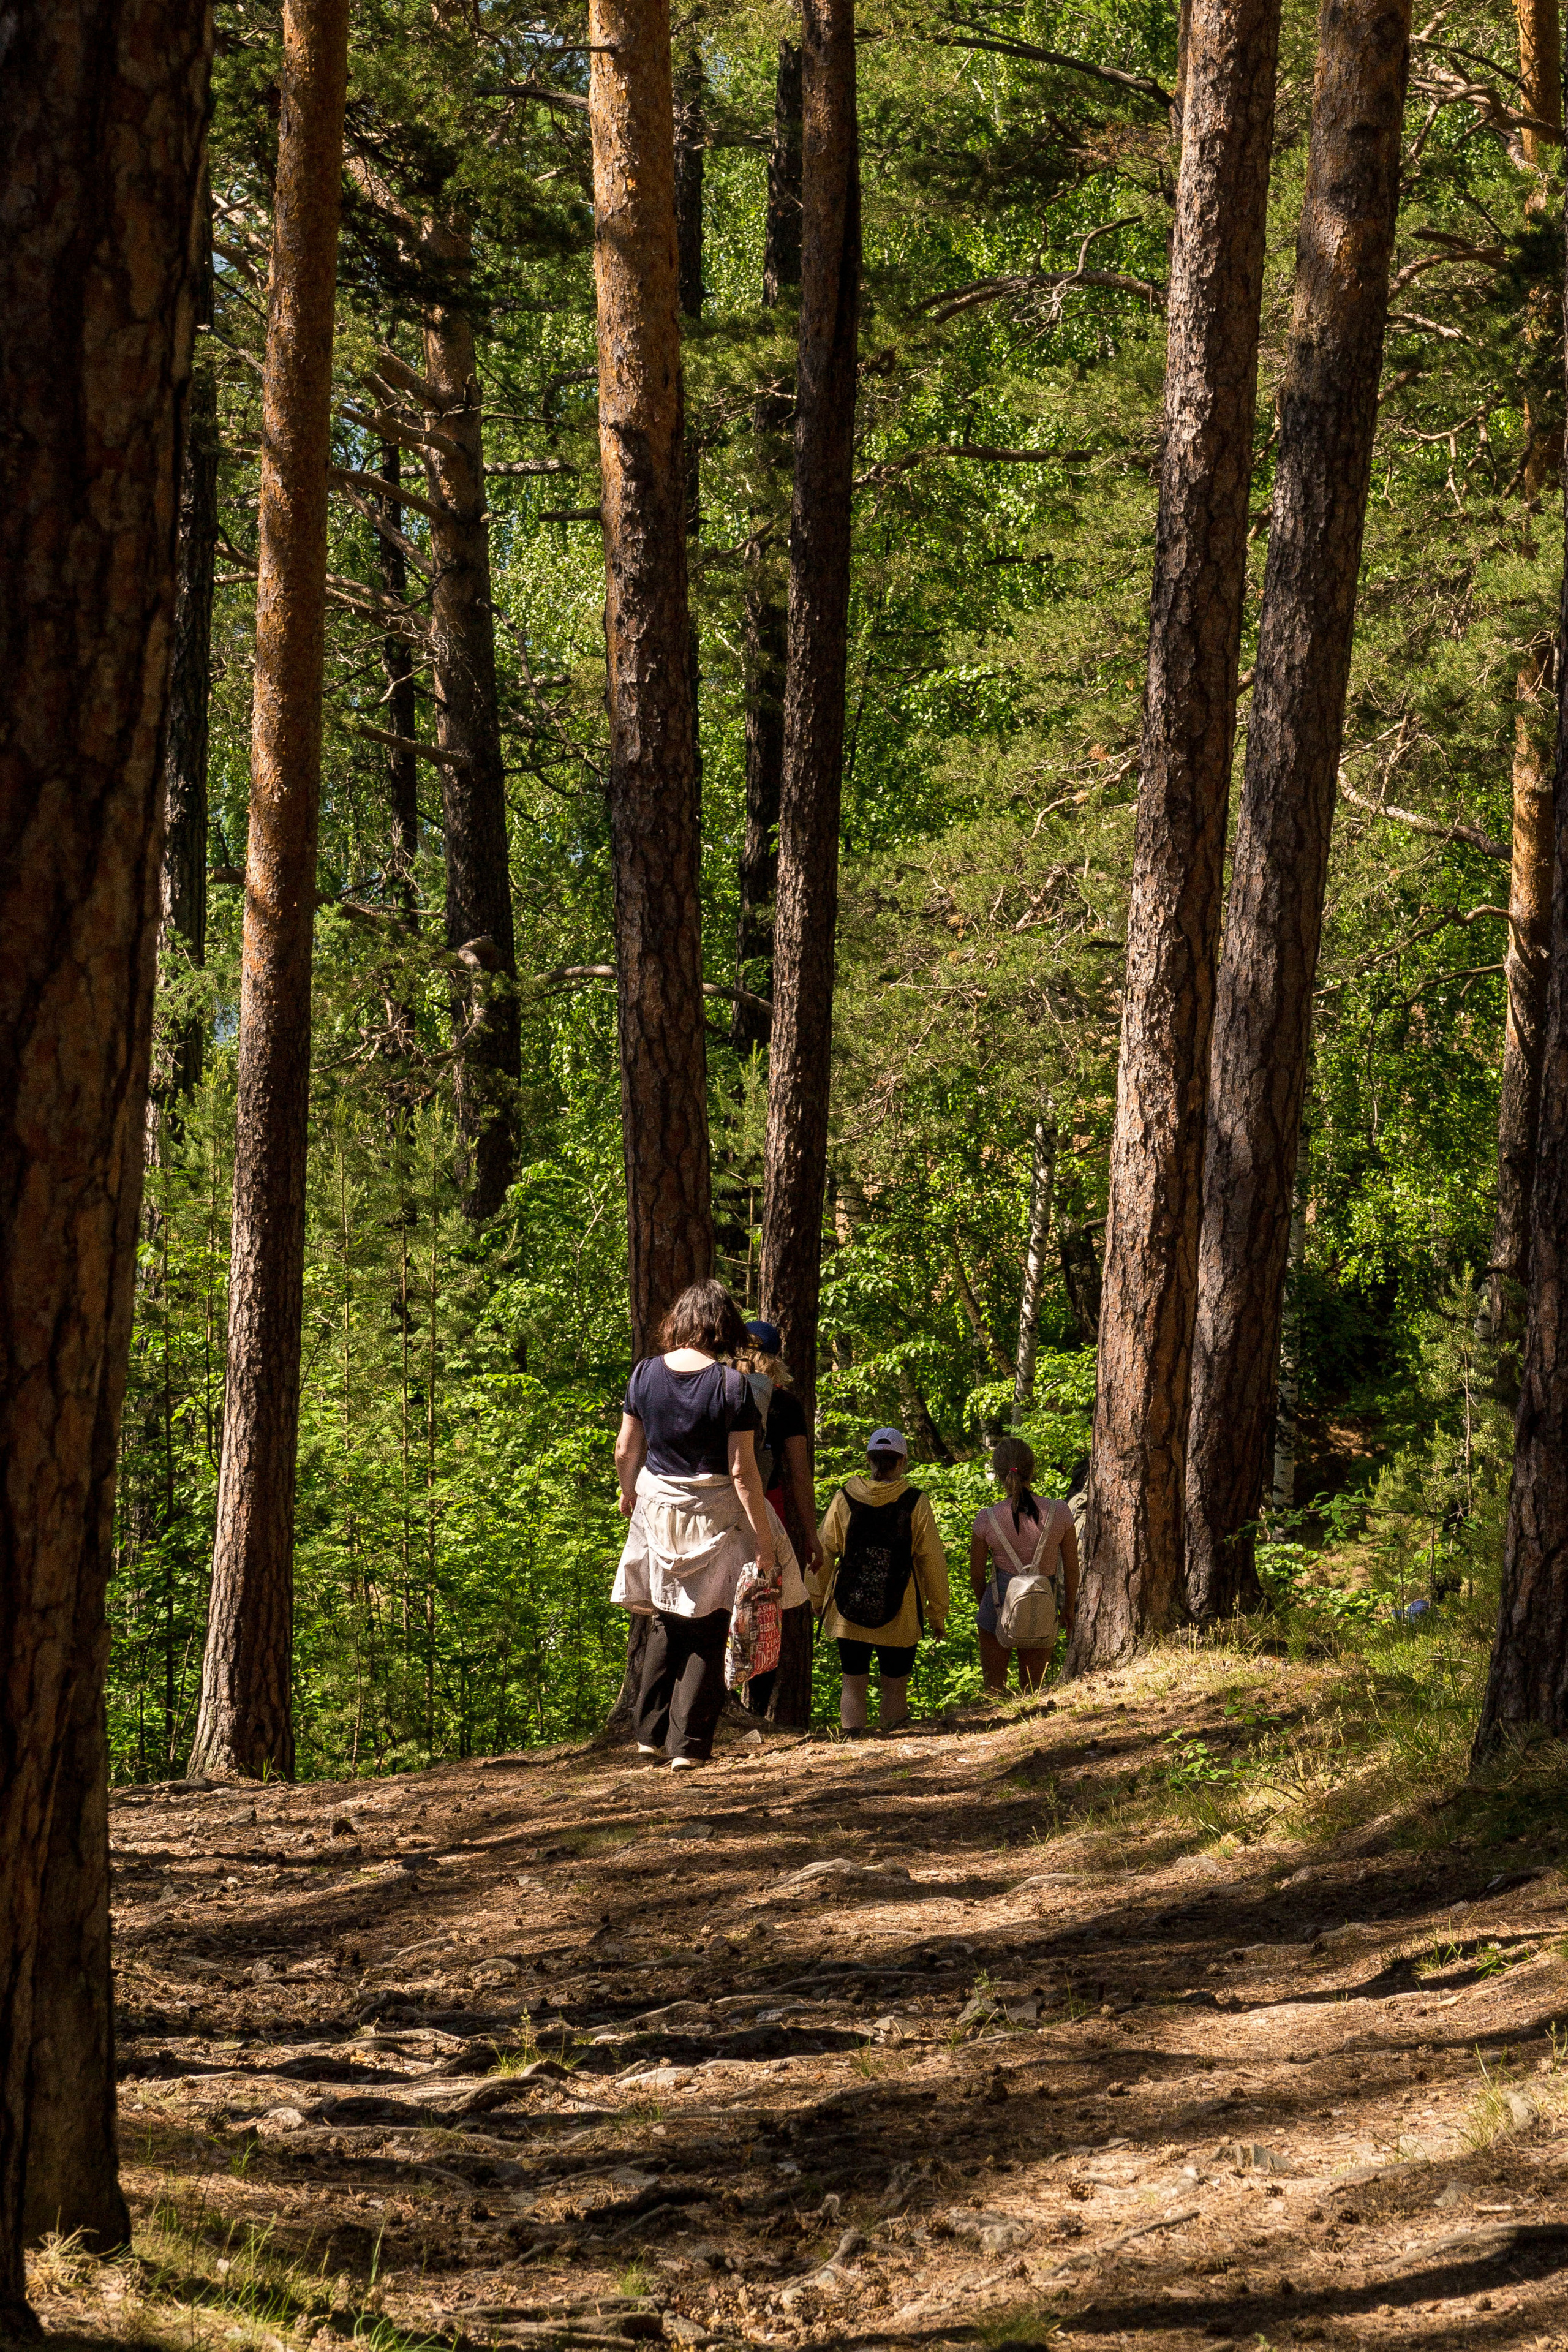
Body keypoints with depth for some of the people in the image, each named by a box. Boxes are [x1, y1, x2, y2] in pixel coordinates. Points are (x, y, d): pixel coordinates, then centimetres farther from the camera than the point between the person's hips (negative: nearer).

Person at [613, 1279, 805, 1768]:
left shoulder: (645, 1374, -2)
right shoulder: (732, 1385, -13)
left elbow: (626, 1451, 6)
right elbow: (742, 1470, -14)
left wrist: (628, 1492, 27)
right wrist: (764, 1538, -8)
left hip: (657, 1507, 4)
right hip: (714, 1513, -4)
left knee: (666, 1622, 18)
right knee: (707, 1629, 5)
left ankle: (651, 1732, 20)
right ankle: (689, 1744, 3)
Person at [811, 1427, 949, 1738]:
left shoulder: (845, 1499, -3)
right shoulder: (916, 1503, -7)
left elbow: (824, 1553, 3)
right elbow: (932, 1561, -4)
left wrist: (817, 1600, 15)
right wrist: (937, 1613, 5)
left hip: (848, 1612, 1)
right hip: (899, 1617, -1)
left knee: (852, 1685, 10)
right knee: (894, 1686, 10)